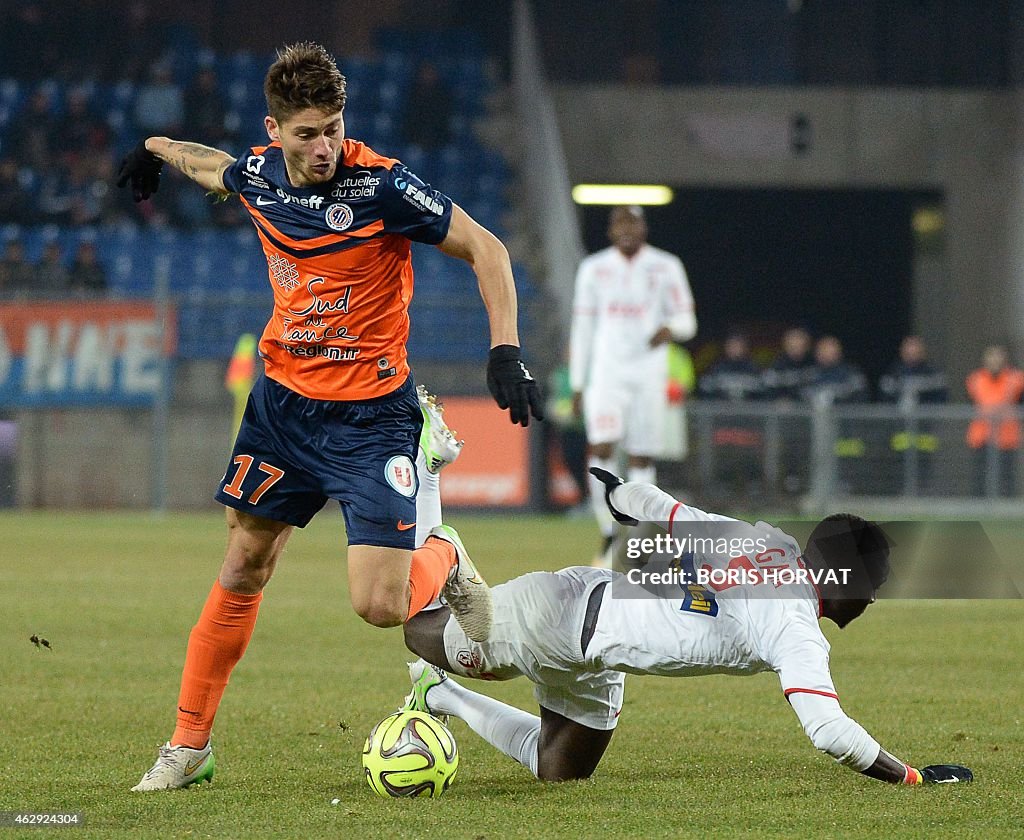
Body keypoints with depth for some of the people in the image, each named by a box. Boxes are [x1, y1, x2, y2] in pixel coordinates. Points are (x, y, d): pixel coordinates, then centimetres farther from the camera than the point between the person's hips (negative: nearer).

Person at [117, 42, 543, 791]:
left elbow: (486, 249, -14)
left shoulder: (381, 186, -20)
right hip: (283, 399, 5)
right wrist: (158, 151, 43)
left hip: (370, 414, -5)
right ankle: (190, 744, 18)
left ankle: (445, 562, 21)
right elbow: (217, 169, 24)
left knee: (381, 606, -14)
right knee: (242, 569, 8)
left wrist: (505, 351, -23)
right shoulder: (259, 175, -3)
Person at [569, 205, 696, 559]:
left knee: (642, 458, 2)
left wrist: (671, 328, -20)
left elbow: (687, 322, 5)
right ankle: (608, 532, -7)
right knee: (601, 449, -16)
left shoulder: (665, 268, 3)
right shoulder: (594, 269, 6)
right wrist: (577, 384, 8)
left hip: (648, 374, 0)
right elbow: (582, 329, 10)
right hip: (607, 373, 0)